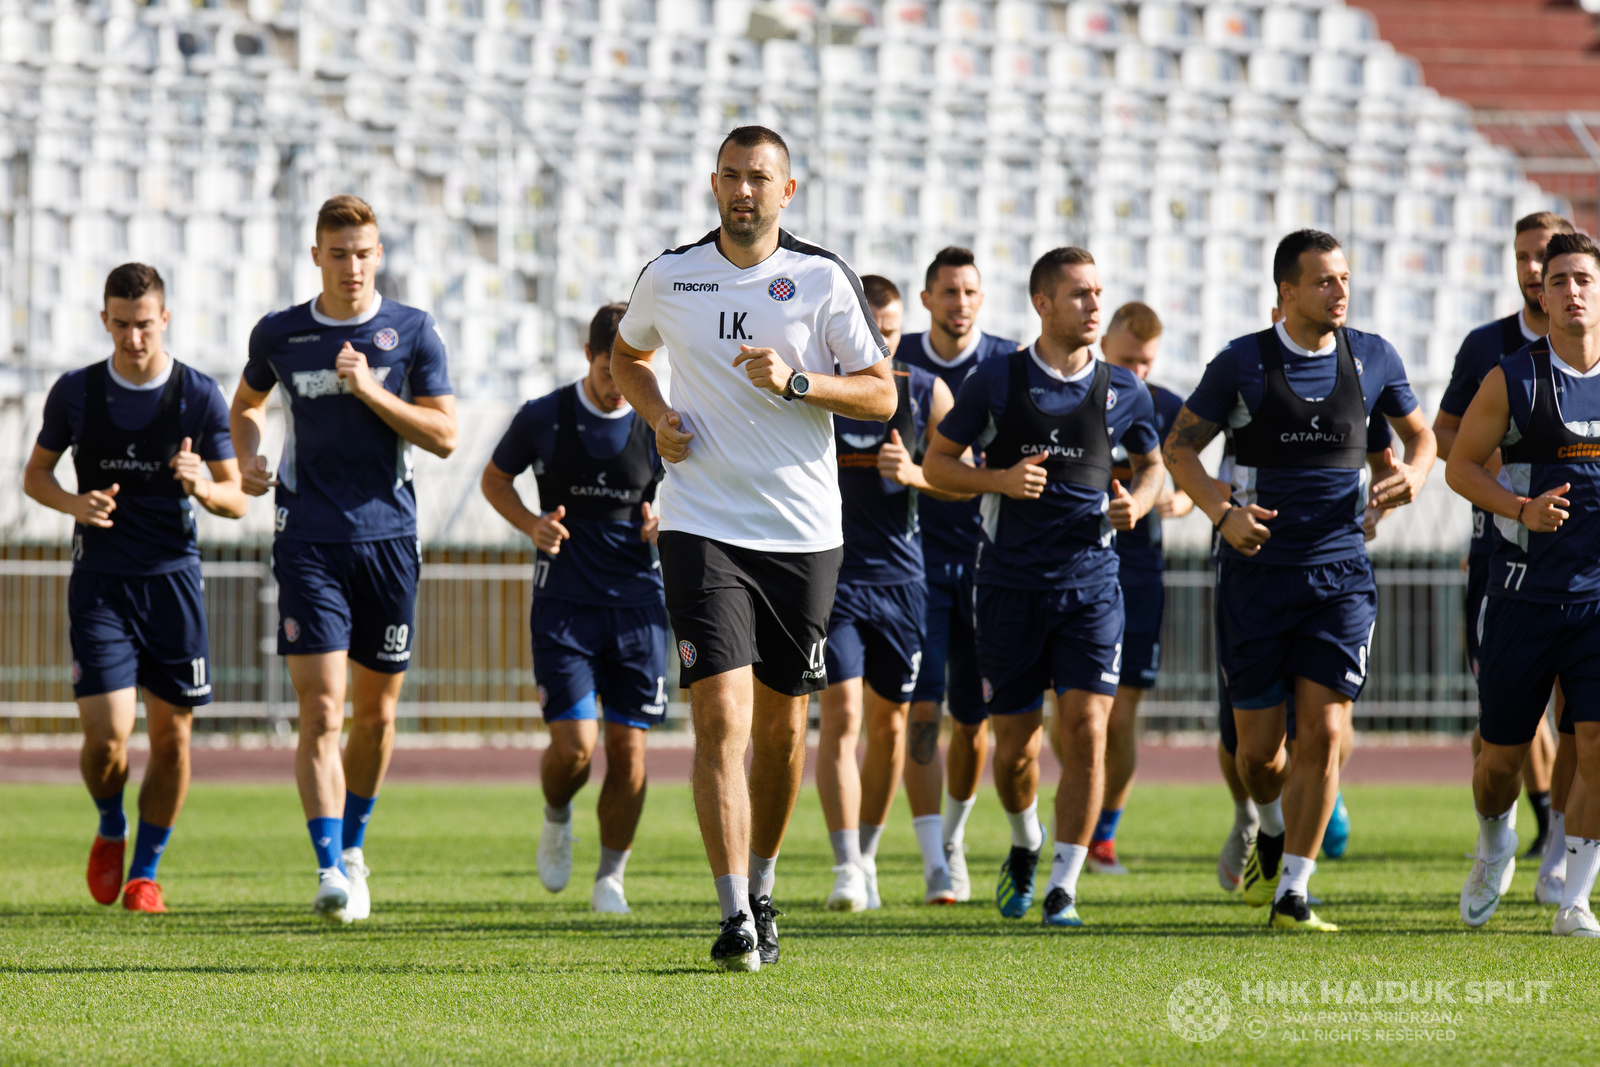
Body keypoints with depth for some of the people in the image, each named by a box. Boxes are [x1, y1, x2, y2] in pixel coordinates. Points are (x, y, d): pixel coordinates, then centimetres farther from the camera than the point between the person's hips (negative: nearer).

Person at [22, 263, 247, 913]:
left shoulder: (201, 396, -2)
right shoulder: (75, 392, 0)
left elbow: (235, 500, 3)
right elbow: (35, 474, 12)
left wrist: (202, 486, -21)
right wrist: (74, 504, -10)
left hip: (173, 578, 1)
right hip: (100, 583, -1)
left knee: (172, 735, 2)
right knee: (106, 736, -12)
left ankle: (145, 872, 19)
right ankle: (111, 832, 20)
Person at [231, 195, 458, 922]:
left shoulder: (413, 332, 1)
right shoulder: (279, 335, 5)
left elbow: (444, 436, -3)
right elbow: (246, 403, 24)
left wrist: (369, 390, -14)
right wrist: (247, 460, 4)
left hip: (388, 537, 1)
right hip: (309, 541, -1)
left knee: (376, 711, 11)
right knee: (321, 710, -13)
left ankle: (353, 845, 32)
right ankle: (330, 871, -18)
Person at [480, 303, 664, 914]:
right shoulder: (543, 419, -2)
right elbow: (494, 479, 12)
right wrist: (532, 525, -6)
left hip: (637, 605, 1)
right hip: (563, 604, -1)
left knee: (628, 748, -2)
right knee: (573, 745, -12)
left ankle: (610, 878, 13)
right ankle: (557, 818, 23)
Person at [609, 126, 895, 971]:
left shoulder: (825, 281, 0)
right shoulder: (668, 277, 4)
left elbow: (881, 395, 1)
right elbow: (627, 353, 24)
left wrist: (797, 381, -15)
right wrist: (656, 416, 4)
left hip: (803, 534, 1)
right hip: (702, 525, -1)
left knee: (782, 725, 10)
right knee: (720, 716, -14)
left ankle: (762, 884, 31)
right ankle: (735, 918, -17)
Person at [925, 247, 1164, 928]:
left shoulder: (1122, 391, 4)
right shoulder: (996, 381, -2)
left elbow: (1152, 463, 21)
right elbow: (936, 464, 5)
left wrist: (1137, 503, -1)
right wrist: (999, 479, -13)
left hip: (1091, 584, 1)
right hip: (1011, 584, -1)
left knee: (1085, 730, -14)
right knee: (1014, 745, 5)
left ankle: (1063, 889, -8)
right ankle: (1025, 846, 36)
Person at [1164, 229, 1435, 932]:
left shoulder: (1371, 358, 3)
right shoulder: (1243, 363, -4)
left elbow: (1418, 431, 19)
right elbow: (1179, 446, 3)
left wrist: (1413, 473, -4)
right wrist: (1222, 512, -13)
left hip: (1340, 570, 1)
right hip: (1257, 568, -1)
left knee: (1323, 733, -11)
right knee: (1259, 746, 3)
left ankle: (1291, 894, -3)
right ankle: (1272, 831, 37)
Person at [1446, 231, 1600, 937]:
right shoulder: (1511, 381, -2)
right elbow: (1461, 464, 3)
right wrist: (1520, 508, -14)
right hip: (1526, 592, 0)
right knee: (1503, 753, 8)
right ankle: (1494, 851, 40)